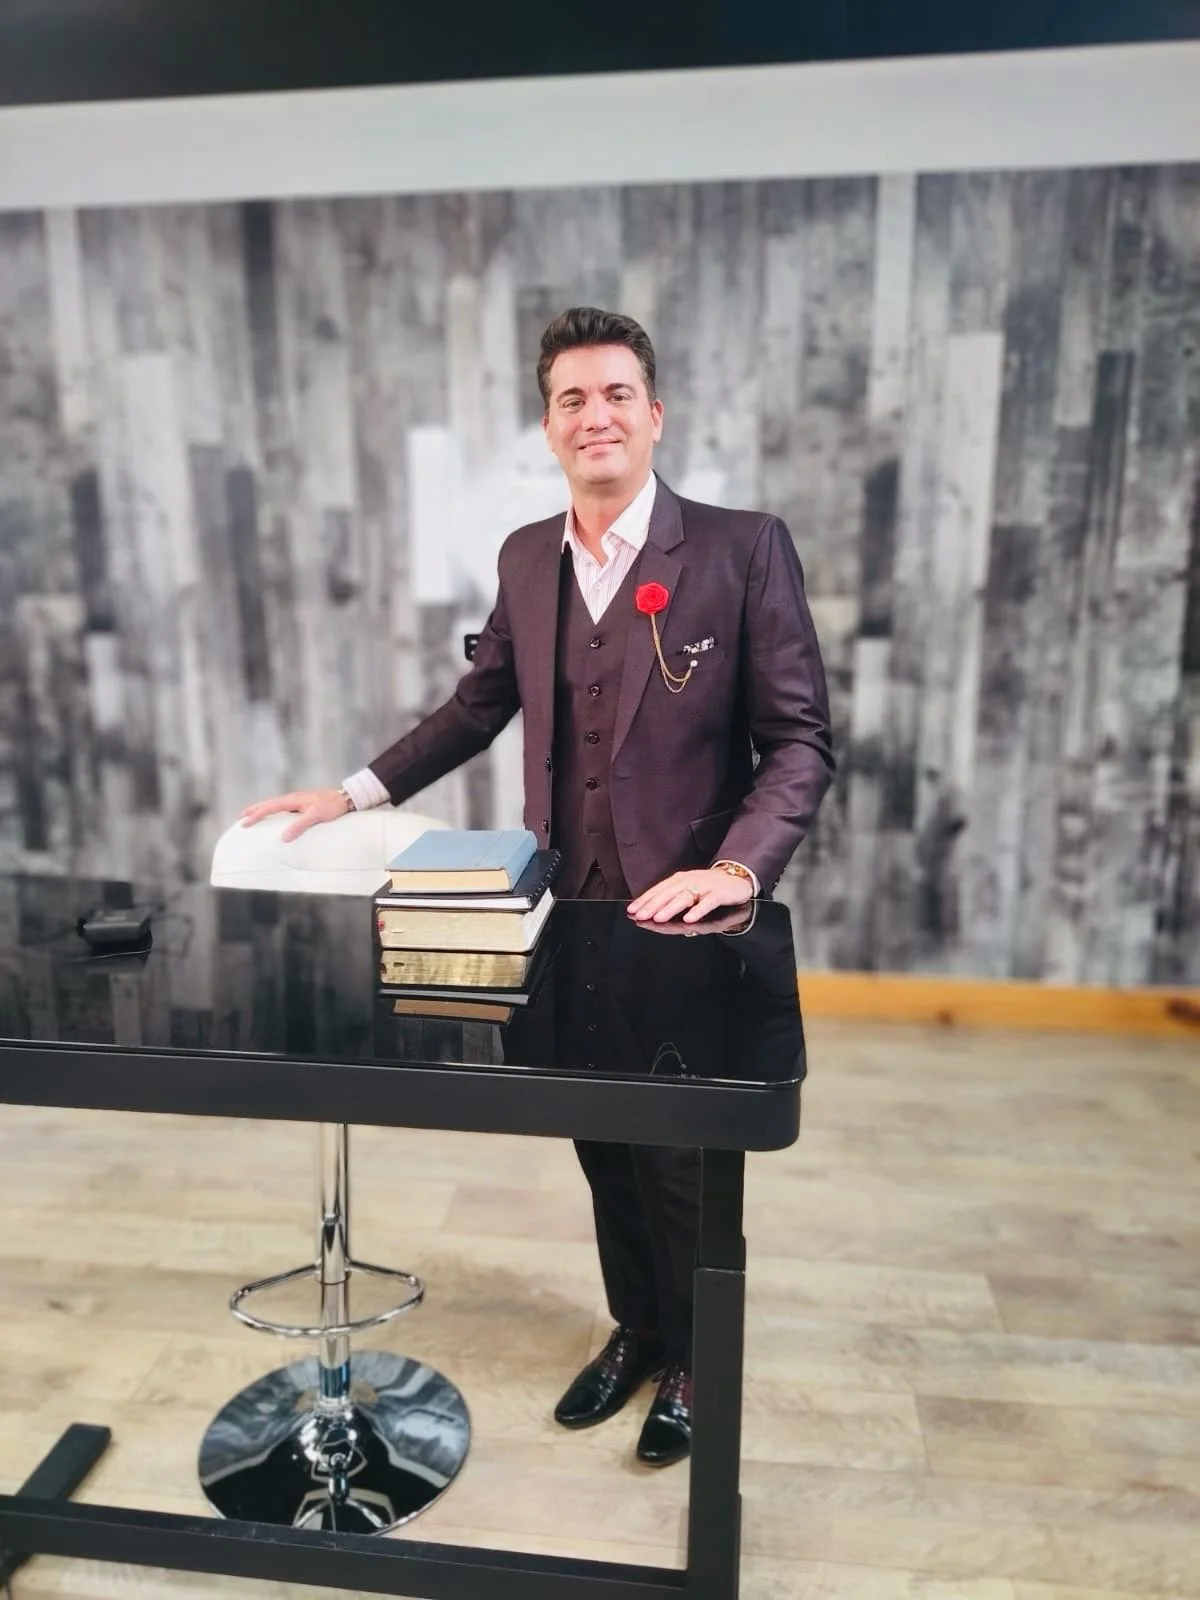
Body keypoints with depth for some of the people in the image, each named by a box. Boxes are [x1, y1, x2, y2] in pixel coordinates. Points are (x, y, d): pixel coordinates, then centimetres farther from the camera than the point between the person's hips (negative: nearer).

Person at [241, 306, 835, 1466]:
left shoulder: (742, 547, -10)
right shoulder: (527, 557, 5)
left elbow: (800, 739, -10)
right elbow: (480, 704, 14)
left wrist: (738, 868, -24)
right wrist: (356, 792, 7)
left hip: (682, 916, -4)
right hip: (568, 911, 5)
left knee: (684, 1156, 12)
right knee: (603, 1145, 20)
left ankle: (692, 1357, 40)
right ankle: (633, 1328, 45)